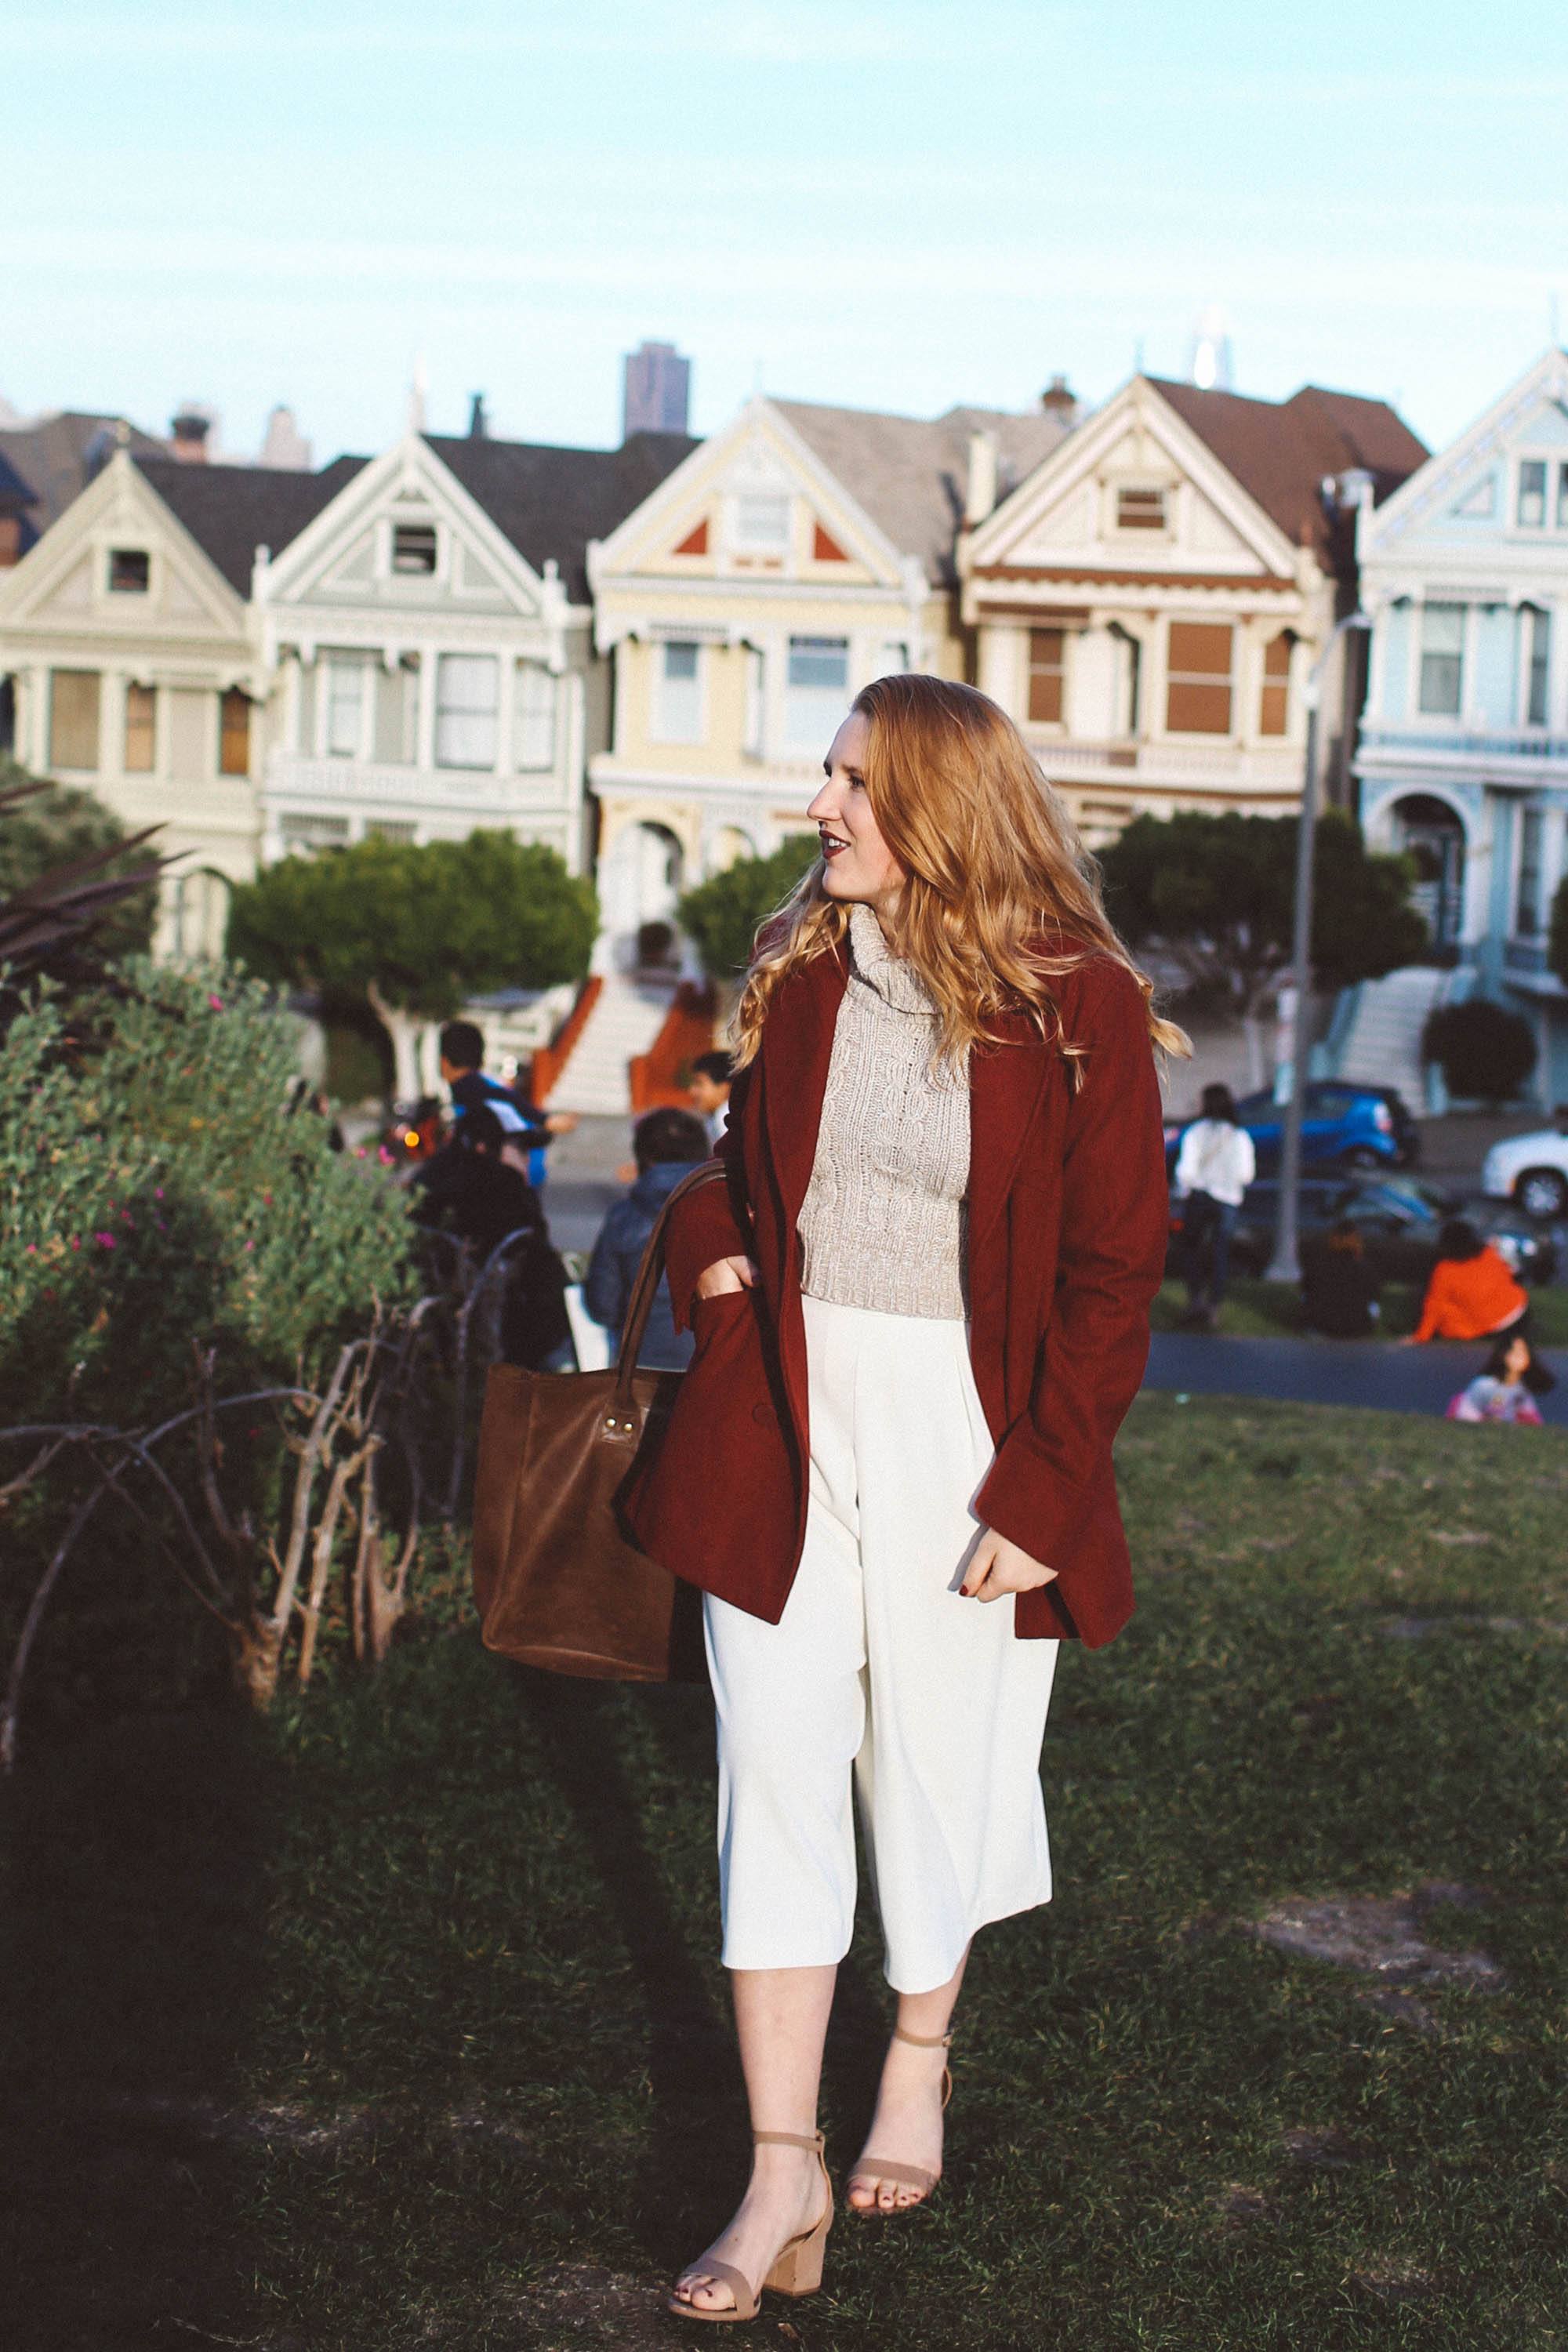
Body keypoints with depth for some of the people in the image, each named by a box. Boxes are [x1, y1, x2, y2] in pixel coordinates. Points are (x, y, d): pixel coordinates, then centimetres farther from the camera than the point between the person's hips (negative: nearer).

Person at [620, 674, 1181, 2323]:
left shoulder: (1076, 1006, -8)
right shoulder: (800, 969, 5)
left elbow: (1112, 1271, -6)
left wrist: (1043, 1492, -11)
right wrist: (709, 1252, -1)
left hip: (968, 1428, -3)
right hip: (783, 1413, 3)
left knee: (939, 1763, 10)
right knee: (776, 1769, -1)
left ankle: (920, 2060, 37)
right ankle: (783, 2172, 4)